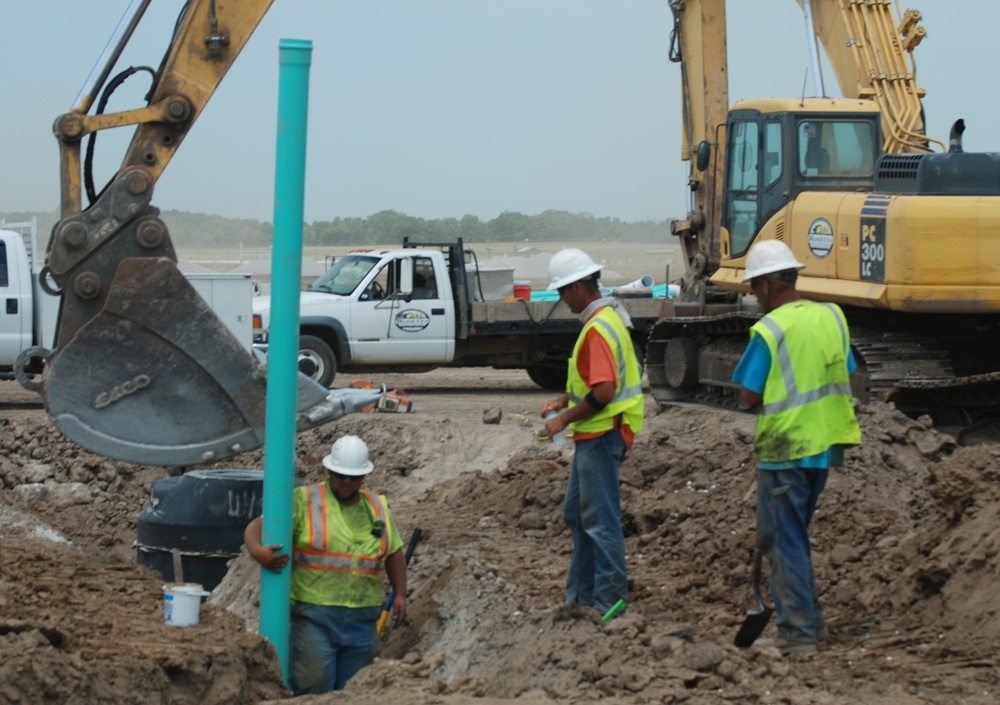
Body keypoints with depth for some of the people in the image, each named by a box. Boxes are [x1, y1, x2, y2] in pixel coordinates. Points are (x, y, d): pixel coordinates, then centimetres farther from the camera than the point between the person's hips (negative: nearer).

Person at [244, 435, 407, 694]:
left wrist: (400, 594, 12)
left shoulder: (377, 507, 13)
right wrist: (257, 550, -28)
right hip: (314, 616, -4)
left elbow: (394, 553, 24)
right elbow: (256, 527, -6)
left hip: (361, 622, 4)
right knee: (312, 692, -11)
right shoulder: (304, 501, -2)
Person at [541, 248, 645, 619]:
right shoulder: (605, 318, 13)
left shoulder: (599, 328, -21)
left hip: (601, 436, -11)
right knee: (577, 513, 18)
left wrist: (566, 418, -18)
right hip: (593, 436, 11)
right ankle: (582, 591, 26)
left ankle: (611, 598, 2)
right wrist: (564, 401, 15)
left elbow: (604, 392, -28)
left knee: (600, 519, -4)